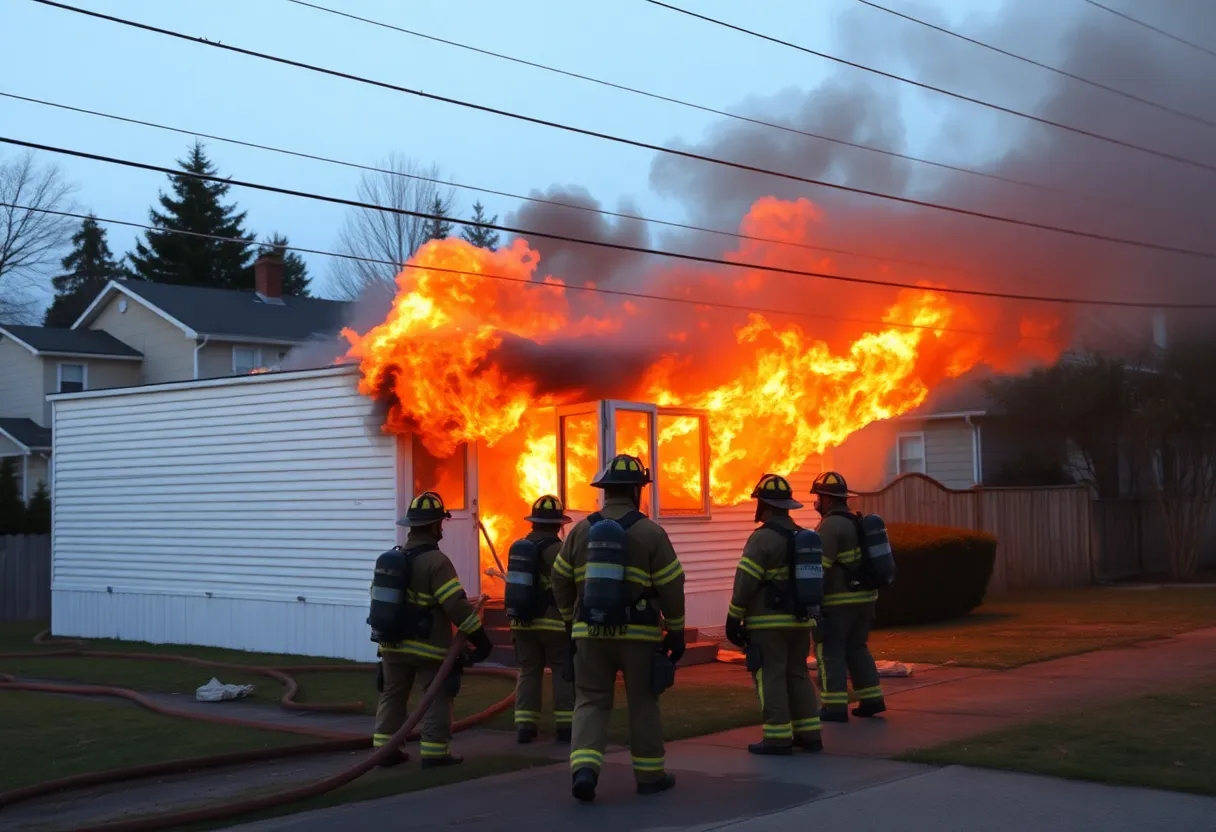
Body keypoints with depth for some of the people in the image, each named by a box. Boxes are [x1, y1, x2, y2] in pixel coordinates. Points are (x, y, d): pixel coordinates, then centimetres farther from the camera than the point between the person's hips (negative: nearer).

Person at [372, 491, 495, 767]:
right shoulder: (436, 562, -17)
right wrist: (480, 638, -15)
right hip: (428, 647, -7)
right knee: (438, 697, 3)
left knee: (393, 695, 15)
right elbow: (456, 605, -21)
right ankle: (434, 751, 1)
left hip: (393, 644, 7)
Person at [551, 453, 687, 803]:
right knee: (643, 703, 10)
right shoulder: (650, 532, -6)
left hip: (590, 631, 2)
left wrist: (572, 621, 22)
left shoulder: (581, 530, 3)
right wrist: (676, 632, 4)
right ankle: (650, 774, 18)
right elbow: (671, 587, -6)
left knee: (591, 701, 8)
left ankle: (584, 768, -9)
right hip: (637, 633, -2)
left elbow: (561, 581, 9)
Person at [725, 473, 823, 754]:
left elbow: (745, 582, -15)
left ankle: (778, 738, -5)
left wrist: (734, 618, -10)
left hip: (768, 621, -8)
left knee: (770, 677, -4)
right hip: (800, 620, 8)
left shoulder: (762, 538, -13)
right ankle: (809, 733, 14)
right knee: (797, 674, 14)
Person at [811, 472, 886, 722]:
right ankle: (872, 699, 18)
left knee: (831, 652, -2)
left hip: (838, 601, -9)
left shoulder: (830, 526, -16)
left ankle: (835, 707, -3)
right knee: (857, 648, 18)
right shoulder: (858, 522, 13)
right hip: (864, 597, 9)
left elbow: (819, 567, -22)